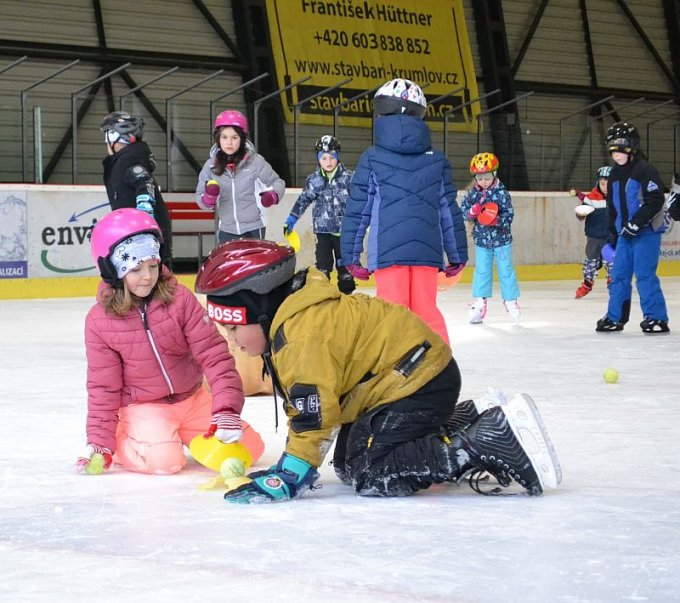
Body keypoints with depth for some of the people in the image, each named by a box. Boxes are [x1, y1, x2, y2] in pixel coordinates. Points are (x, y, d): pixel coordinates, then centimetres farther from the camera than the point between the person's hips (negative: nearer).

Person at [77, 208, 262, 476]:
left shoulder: (179, 298, -12)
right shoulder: (99, 321, -12)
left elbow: (213, 353, -14)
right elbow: (103, 386, -4)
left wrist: (226, 409, -24)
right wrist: (99, 440, -10)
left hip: (192, 399, 3)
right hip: (142, 408, -3)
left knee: (248, 446, -4)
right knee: (163, 461, -30)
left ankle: (185, 434, 22)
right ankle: (121, 438, 4)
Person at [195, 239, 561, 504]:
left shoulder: (304, 331, -23)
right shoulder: (287, 323, 12)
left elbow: (315, 412, -27)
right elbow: (303, 409, 18)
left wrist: (291, 475, -23)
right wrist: (289, 463, 12)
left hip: (419, 381, -11)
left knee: (373, 476, -20)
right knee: (349, 466, 15)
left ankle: (499, 439, -22)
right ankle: (469, 420, 17)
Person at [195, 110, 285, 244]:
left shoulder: (255, 161, -9)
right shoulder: (211, 166, 1)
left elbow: (278, 183, 2)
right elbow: (200, 198, 7)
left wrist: (272, 195, -19)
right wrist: (209, 197, -16)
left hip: (253, 230, -3)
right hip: (226, 231, 3)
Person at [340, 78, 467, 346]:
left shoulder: (372, 158, 1)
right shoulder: (437, 160, 10)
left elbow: (357, 210, 1)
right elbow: (449, 211, 12)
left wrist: (350, 256, 7)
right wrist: (457, 254, 19)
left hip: (387, 251, -3)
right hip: (427, 251, 3)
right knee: (427, 312, 11)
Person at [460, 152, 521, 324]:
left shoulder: (502, 193, -12)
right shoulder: (472, 194, -3)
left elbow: (509, 215, -14)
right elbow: (463, 211, -1)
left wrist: (496, 220, -32)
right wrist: (472, 211, -22)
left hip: (501, 240, -2)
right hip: (481, 240, 2)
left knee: (506, 271, 6)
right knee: (481, 271, 6)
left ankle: (511, 300, 17)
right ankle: (479, 302, 13)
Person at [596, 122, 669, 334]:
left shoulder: (645, 170, -13)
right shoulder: (615, 175, 13)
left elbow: (656, 201, -20)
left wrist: (636, 223, -22)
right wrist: (613, 235, 20)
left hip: (647, 231, -8)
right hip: (625, 233, 8)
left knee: (645, 275, -12)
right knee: (619, 275, 8)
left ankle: (656, 318, -7)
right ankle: (615, 317, 17)